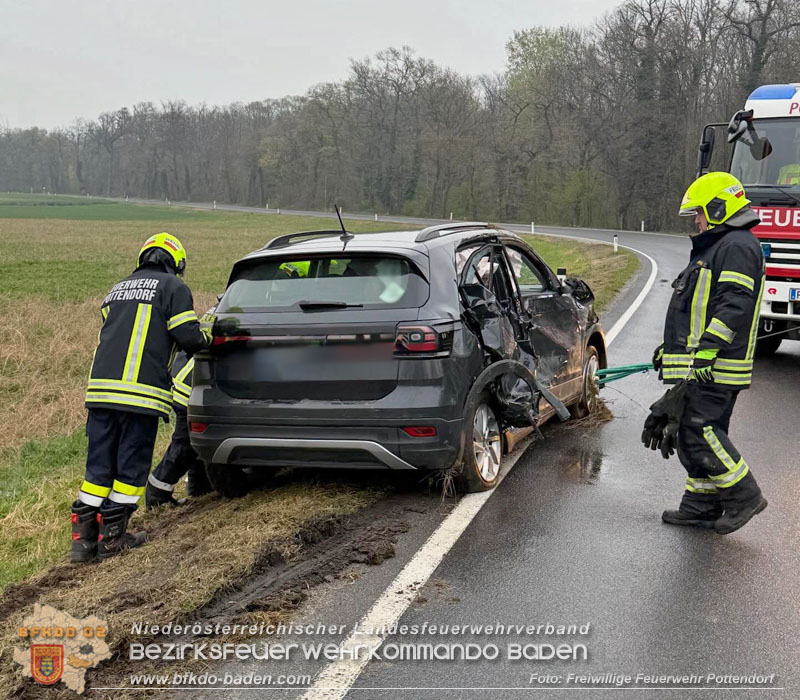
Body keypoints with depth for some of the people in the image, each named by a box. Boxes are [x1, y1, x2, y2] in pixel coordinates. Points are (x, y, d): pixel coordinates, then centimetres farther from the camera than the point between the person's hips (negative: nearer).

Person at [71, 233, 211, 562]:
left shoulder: (118, 289, 25)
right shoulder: (173, 287, 4)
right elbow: (187, 336, -5)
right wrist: (205, 337, 18)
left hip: (100, 387, 6)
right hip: (140, 392, -6)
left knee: (99, 464, 12)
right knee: (132, 465, 5)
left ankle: (83, 536, 12)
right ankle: (112, 536, 10)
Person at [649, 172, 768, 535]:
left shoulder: (738, 247, -12)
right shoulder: (716, 246, 23)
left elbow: (735, 305, -23)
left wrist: (707, 348, -29)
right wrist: (671, 349, 29)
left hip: (717, 367, -11)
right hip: (701, 366, 11)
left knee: (700, 430, -12)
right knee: (697, 431, 12)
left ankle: (744, 496, -2)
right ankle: (702, 505, 19)